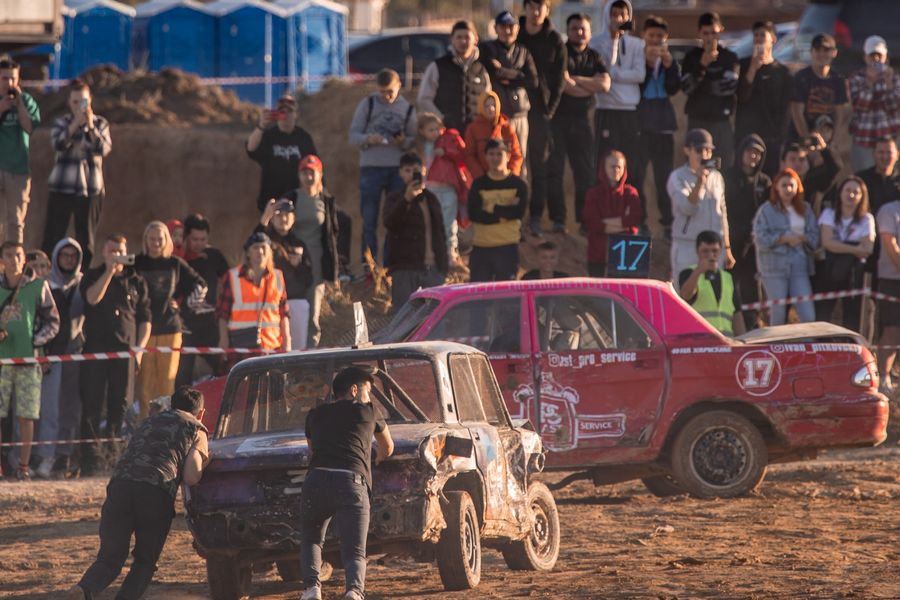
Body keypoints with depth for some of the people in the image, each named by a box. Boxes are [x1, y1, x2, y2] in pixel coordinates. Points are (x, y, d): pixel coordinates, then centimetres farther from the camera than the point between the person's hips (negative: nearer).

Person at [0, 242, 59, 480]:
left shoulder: (38, 287, 3)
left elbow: (52, 322, 5)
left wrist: (35, 342, -8)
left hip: (28, 359, -1)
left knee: (26, 415, -1)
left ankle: (24, 466, 4)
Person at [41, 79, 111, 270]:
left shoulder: (100, 123, 6)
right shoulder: (62, 122, 4)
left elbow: (104, 149, -9)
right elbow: (58, 144, -15)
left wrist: (90, 126, -16)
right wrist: (76, 123, -21)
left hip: (91, 189, 1)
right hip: (62, 187, -1)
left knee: (86, 240, 4)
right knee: (53, 236, -4)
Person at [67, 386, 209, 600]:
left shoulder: (150, 421, 34)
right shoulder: (197, 430, 17)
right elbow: (191, 478, 4)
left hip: (120, 486, 3)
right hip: (157, 493, -3)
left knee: (109, 558, 5)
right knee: (145, 561, 15)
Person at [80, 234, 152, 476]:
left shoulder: (136, 282, 13)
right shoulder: (92, 277, 11)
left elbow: (145, 318, 13)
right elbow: (92, 298, -11)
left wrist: (140, 347, 0)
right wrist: (109, 271, -15)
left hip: (125, 350, 1)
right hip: (95, 347, -1)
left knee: (120, 406, 0)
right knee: (91, 406, -5)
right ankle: (88, 461, -6)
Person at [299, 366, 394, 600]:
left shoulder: (315, 416, 26)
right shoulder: (367, 411, 22)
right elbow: (387, 447, 40)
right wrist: (376, 460, 62)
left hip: (316, 478, 2)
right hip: (352, 482, -2)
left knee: (311, 541, 22)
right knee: (354, 552, -1)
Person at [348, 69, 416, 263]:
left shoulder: (407, 108, 7)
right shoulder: (367, 104, 4)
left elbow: (414, 140, 8)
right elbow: (353, 135, 1)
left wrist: (403, 142, -14)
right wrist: (368, 139, -19)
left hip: (398, 169, 1)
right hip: (371, 167, -1)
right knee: (369, 220, 1)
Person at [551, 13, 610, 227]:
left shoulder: (594, 57, 13)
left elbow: (605, 84, -3)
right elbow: (563, 85, -14)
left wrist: (576, 79, -8)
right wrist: (590, 86, -3)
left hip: (581, 119, 4)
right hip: (557, 118, -4)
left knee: (585, 171, 4)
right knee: (554, 170, -3)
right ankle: (558, 220, 1)